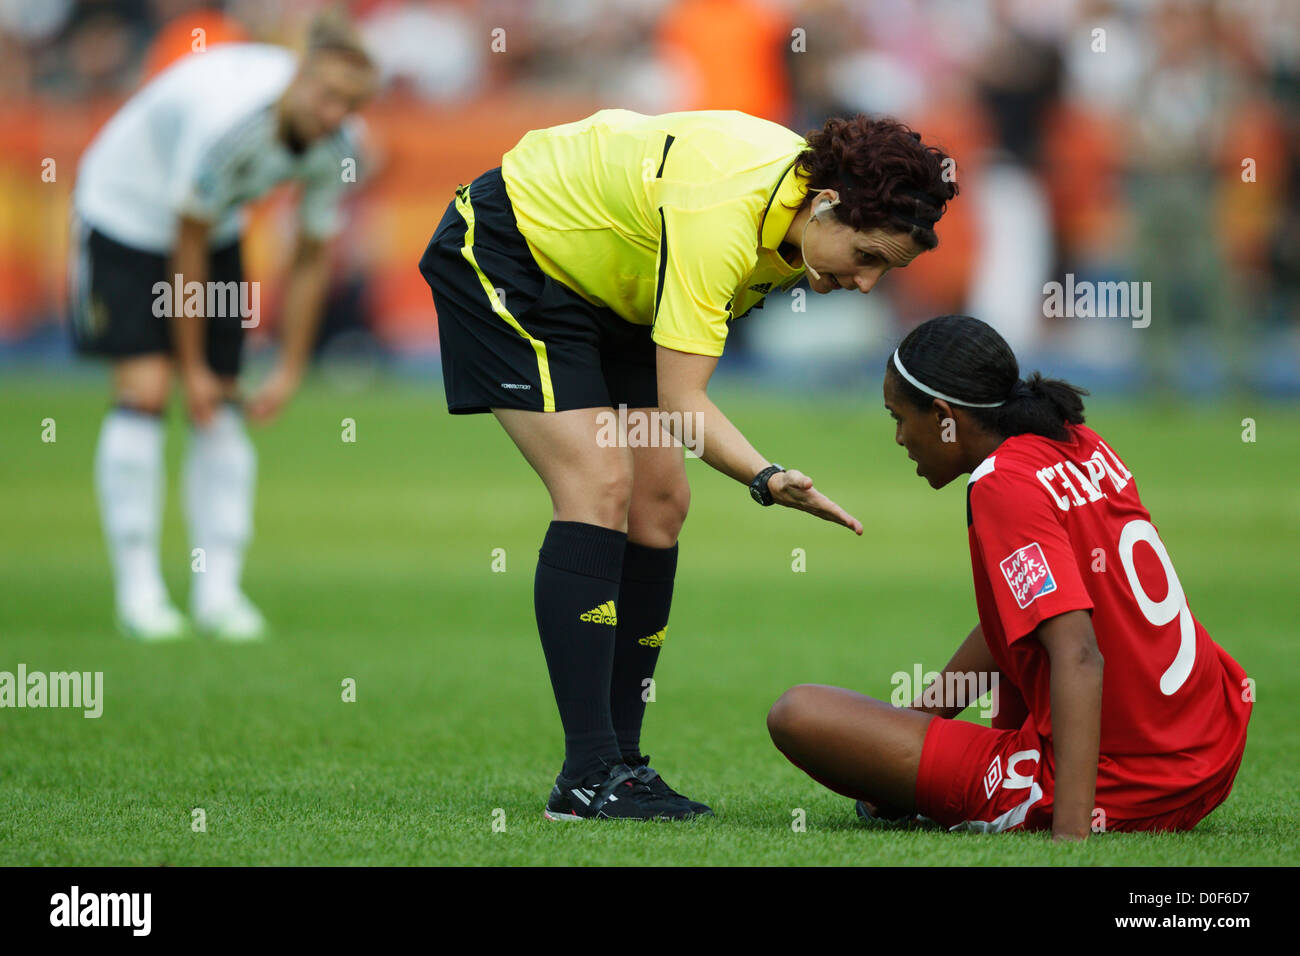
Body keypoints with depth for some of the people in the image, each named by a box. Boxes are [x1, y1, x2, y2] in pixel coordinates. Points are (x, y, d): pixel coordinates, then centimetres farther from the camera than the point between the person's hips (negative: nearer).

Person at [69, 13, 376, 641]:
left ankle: (219, 592, 0)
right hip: (127, 211, -6)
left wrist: (290, 371, -3)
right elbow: (187, 246, -27)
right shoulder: (226, 121, -38)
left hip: (218, 223, 6)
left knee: (221, 401, -1)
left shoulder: (338, 145, -18)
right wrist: (192, 366, -20)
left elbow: (312, 258, -4)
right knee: (145, 390, -15)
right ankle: (137, 591, -11)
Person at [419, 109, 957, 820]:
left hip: (607, 293, 9)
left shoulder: (802, 199, -11)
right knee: (598, 485, -20)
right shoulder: (721, 214, -37)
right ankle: (587, 777, -22)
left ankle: (619, 762, 4)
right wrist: (767, 479, -51)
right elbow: (682, 403, -38)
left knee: (659, 501, 0)